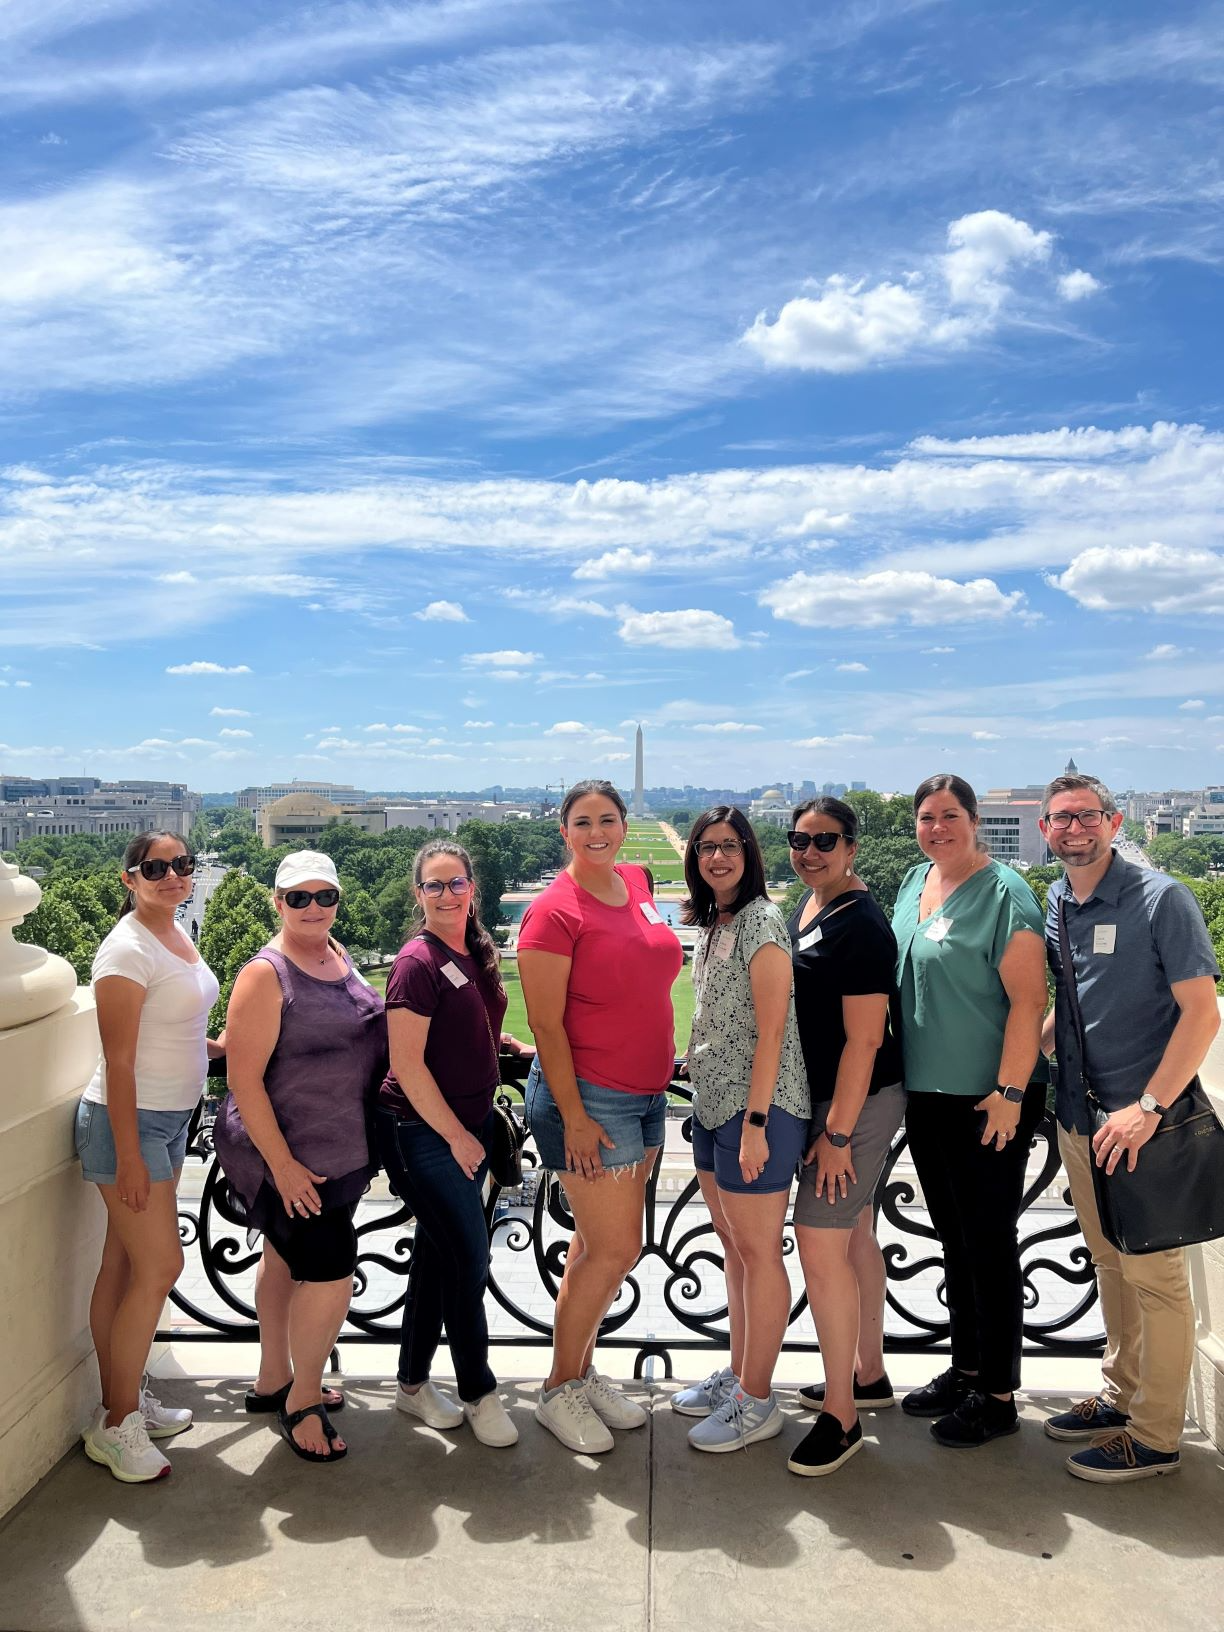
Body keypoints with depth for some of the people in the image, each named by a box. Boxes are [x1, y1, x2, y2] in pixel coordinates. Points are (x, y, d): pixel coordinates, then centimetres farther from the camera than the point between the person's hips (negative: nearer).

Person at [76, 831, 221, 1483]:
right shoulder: (128, 949, -19)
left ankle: (120, 1399, 28)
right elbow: (119, 1061, -20)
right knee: (160, 1267, -4)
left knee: (125, 1264, 16)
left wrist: (225, 1044, 12)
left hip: (169, 1117, 8)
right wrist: (128, 1156, -20)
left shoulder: (177, 936, 8)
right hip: (127, 1121, -8)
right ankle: (116, 1424, 11)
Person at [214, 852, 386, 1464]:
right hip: (287, 1154, -8)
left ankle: (274, 1380, 39)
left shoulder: (337, 953, 4)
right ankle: (302, 1400, 15)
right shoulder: (266, 974, -19)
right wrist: (282, 1164, -23)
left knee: (287, 1256, 22)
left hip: (339, 1148, 8)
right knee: (330, 1276, -8)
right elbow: (245, 1079, -21)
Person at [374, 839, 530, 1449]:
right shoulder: (419, 962, -17)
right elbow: (408, 1065, -20)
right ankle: (479, 1392, 16)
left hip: (469, 1125, 8)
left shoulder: (478, 953, 7)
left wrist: (518, 1045, 7)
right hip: (423, 1132, -8)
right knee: (468, 1259, -2)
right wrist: (456, 1136, -16)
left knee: (438, 1256, 16)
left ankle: (413, 1385, 30)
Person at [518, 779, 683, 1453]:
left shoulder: (638, 884, 7)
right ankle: (559, 1390, 18)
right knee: (616, 1250, -2)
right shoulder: (555, 910, -16)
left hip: (646, 1094, 7)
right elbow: (546, 1024, -16)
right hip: (587, 1097, -7)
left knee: (598, 1245, 17)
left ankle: (582, 1370, 32)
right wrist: (574, 1117, -17)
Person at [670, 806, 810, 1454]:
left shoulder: (761, 922, -13)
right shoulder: (711, 926, 13)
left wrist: (755, 1122, -20)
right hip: (712, 1106, 9)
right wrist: (705, 1100, 18)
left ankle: (757, 1403, 15)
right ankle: (738, 1375, 32)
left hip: (756, 1108, -9)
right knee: (732, 1245, 18)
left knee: (758, 1252, 2)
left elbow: (771, 1031, -17)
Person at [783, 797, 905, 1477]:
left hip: (856, 1102, -9)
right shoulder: (808, 905, 9)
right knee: (854, 1235, 19)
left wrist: (837, 1133, -20)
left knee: (819, 1242, -7)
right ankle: (868, 1375, 35)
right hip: (822, 1096, 9)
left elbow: (864, 1039, -22)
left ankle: (840, 1416, 7)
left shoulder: (860, 925, -20)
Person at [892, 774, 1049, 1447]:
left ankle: (998, 1394, 19)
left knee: (989, 1241, 4)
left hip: (988, 1101, -7)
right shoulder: (914, 882, 8)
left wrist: (1009, 1093, -20)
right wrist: (901, 1078, 15)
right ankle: (965, 1367, 34)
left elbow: (1029, 1000, -18)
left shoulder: (1003, 892, -14)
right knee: (954, 1237, 18)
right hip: (926, 1094, 7)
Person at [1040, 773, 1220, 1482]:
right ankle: (1122, 1396, 34)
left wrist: (1147, 1109, -20)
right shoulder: (1056, 906, 7)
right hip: (1078, 1117, 7)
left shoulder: (1161, 899, -13)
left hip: (1143, 1124, -6)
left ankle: (1155, 1437, 17)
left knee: (1154, 1275, 3)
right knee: (1110, 1265, 18)